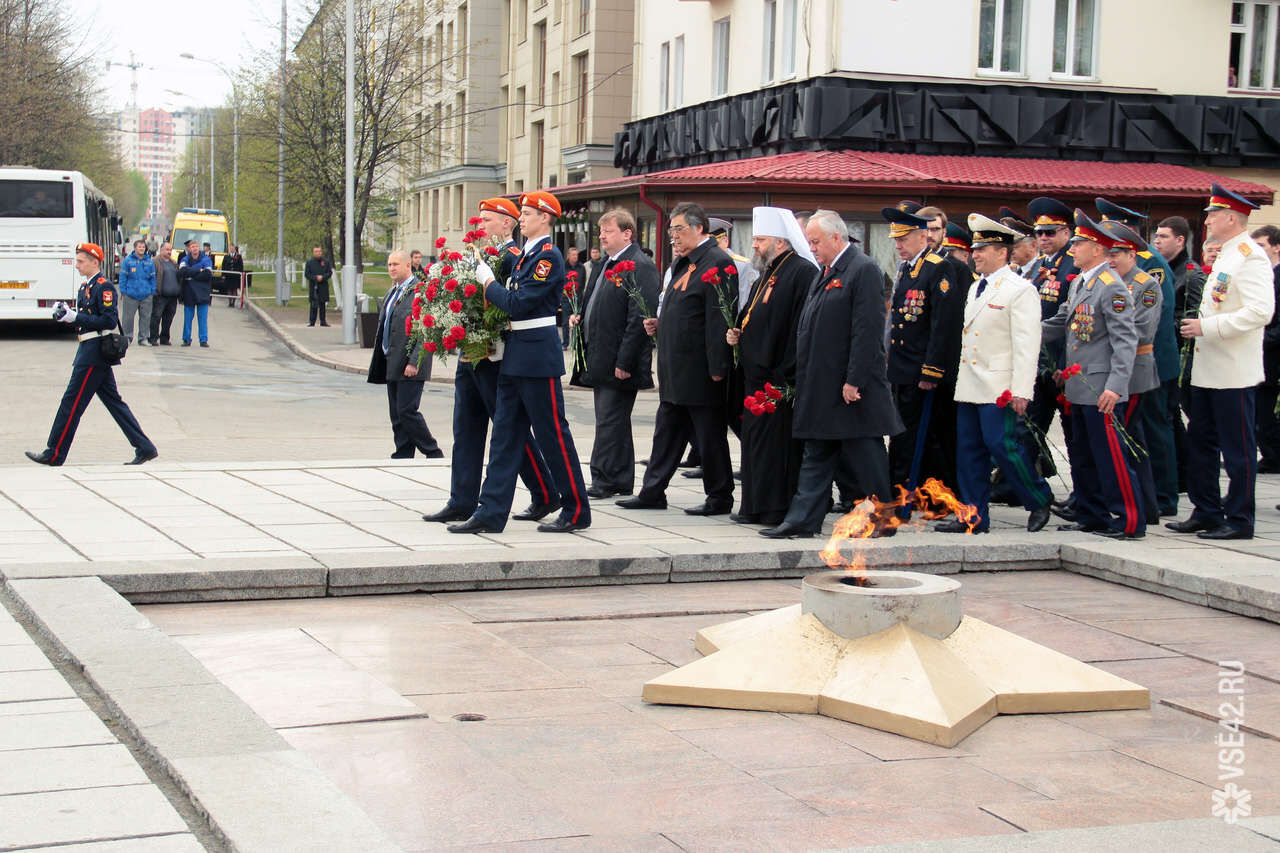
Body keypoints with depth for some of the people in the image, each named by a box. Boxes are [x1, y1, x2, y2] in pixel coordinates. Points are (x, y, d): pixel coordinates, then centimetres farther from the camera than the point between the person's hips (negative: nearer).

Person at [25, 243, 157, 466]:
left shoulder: (104, 287, -12)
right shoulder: (85, 286, 17)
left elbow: (110, 321, -20)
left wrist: (75, 317, -19)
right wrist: (67, 315, 1)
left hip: (95, 352, -10)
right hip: (88, 350, 10)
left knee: (72, 401, -6)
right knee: (113, 401, 10)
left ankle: (54, 454, 0)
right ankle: (145, 449, 11)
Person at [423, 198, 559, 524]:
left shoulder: (514, 258, -12)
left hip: (496, 359, -9)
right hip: (470, 357, 9)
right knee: (466, 431, 9)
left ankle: (546, 496, 9)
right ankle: (462, 503, 13)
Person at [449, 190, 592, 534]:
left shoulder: (548, 256, -14)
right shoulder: (526, 255, 15)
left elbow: (519, 304, -20)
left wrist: (489, 283, -8)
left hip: (538, 356, -9)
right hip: (515, 355, 9)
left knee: (553, 434, -2)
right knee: (505, 432, 8)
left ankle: (576, 511, 8)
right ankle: (491, 513, 10)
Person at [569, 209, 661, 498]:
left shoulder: (640, 267, -14)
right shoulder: (604, 266, 16)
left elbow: (640, 318, -20)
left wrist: (624, 361, -22)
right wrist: (578, 318, 7)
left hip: (619, 363, -10)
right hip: (600, 361, 10)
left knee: (610, 422, -6)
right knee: (612, 421, 14)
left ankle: (605, 481, 0)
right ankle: (621, 482, 22)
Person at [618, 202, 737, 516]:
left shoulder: (718, 263, -15)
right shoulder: (683, 263, 15)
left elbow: (720, 320, -20)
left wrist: (717, 369, -22)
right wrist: (658, 325, 7)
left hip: (701, 372, -10)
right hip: (675, 370, 10)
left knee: (709, 437, 0)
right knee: (667, 431, 14)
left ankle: (720, 498, 10)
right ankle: (652, 492, 20)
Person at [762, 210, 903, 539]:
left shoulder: (863, 270, -12)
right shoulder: (826, 273, 16)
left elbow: (867, 331, -18)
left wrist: (855, 381, -21)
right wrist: (805, 381, 15)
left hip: (852, 387, -9)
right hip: (821, 387, 9)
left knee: (865, 453, 1)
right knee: (817, 454, 9)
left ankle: (882, 519, 11)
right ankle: (802, 520, 11)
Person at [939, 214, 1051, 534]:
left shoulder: (1020, 290, -9)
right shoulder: (976, 287, 16)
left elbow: (1027, 344, -14)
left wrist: (1021, 390, -20)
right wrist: (961, 379, 17)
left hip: (998, 387, -8)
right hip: (969, 386, 8)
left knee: (1002, 445, -10)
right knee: (968, 450, 7)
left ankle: (1039, 500, 10)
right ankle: (974, 516, 13)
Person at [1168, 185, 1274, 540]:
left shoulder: (1251, 258, -14)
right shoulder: (1226, 256, 16)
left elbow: (1260, 311, -23)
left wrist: (1207, 327, -22)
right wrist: (1200, 327, 12)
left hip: (1234, 375, -10)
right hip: (1208, 371, 10)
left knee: (1238, 450, -2)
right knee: (1200, 442, 13)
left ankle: (1239, 521, 5)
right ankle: (1206, 513, 22)